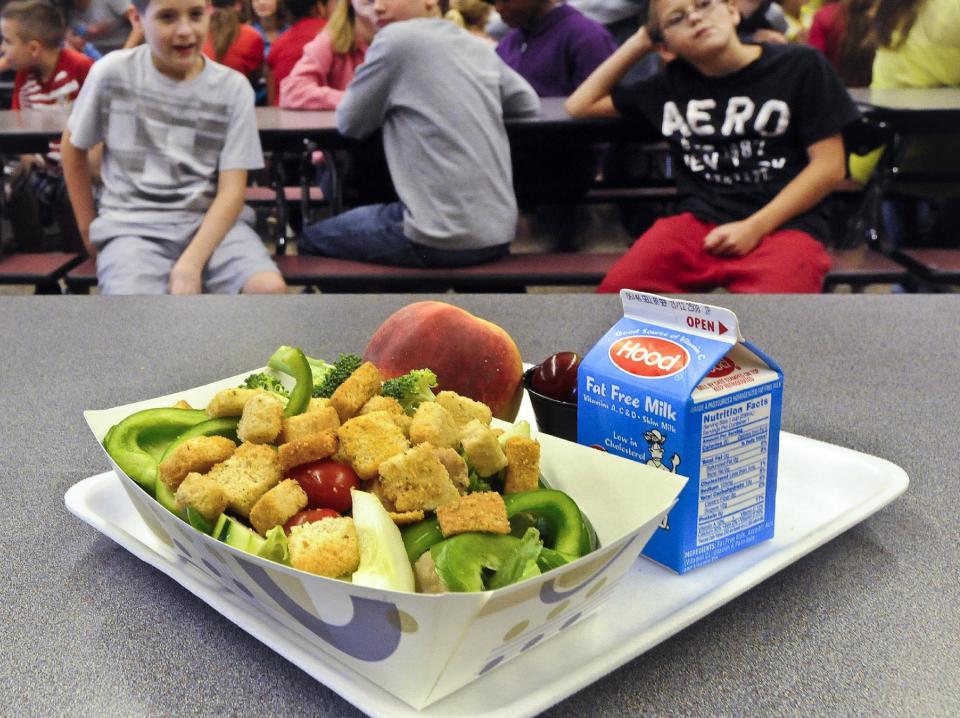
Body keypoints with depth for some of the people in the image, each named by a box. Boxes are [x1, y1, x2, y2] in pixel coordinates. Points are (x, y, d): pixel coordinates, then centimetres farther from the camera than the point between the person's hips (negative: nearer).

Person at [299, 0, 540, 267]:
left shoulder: (396, 38, -7)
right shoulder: (479, 46, 11)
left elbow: (349, 123, -2)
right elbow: (528, 104, 20)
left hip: (444, 239, -7)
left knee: (312, 237, 16)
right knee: (367, 214, 34)